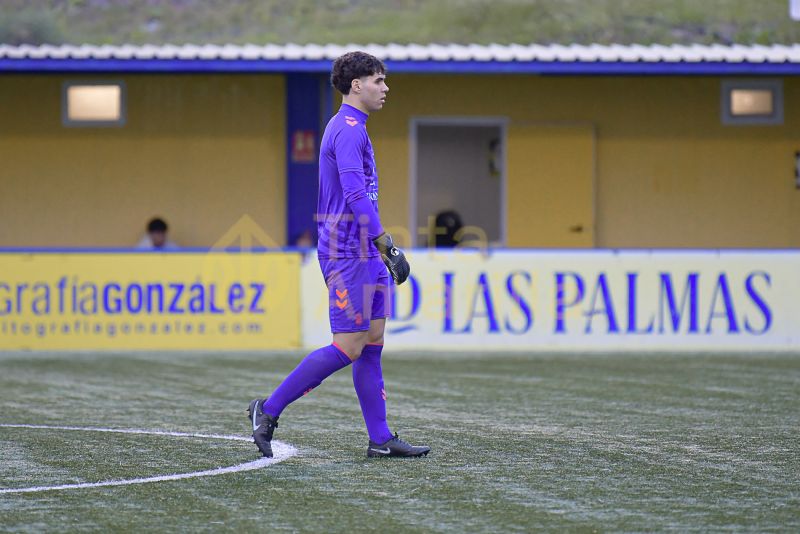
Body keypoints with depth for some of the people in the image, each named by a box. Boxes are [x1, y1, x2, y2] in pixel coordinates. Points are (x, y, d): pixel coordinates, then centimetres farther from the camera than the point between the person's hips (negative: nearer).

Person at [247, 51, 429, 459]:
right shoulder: (348, 130, -14)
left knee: (372, 344, 7)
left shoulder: (351, 128, 19)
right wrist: (387, 247, -23)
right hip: (348, 253, -10)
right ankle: (269, 410, -3)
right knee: (348, 348, -9)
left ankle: (381, 439, 6)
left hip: (363, 253, 10)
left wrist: (382, 246, 24)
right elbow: (356, 195, -23)